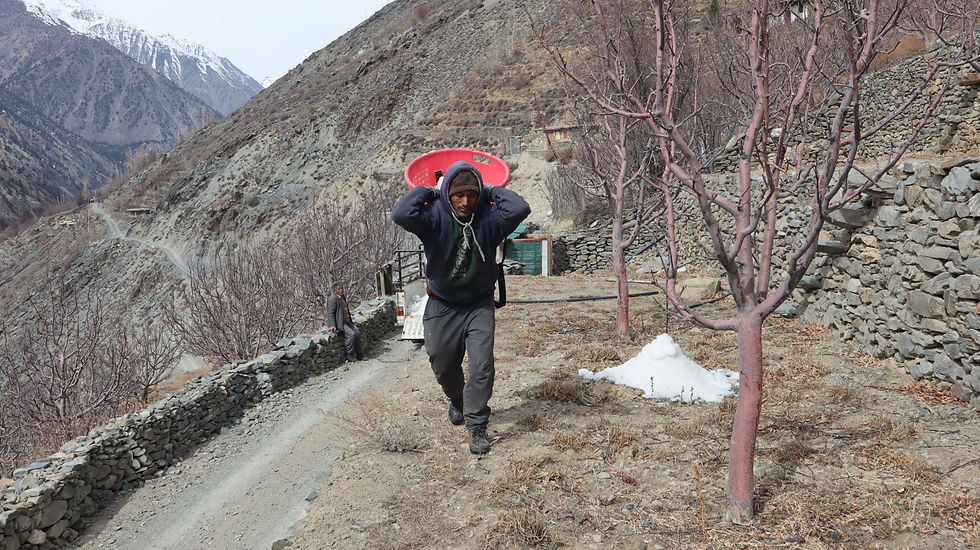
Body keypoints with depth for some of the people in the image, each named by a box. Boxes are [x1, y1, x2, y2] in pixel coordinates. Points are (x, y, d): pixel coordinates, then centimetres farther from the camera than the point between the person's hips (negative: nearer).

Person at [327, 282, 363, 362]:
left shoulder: (342, 297, 14)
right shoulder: (333, 299, -14)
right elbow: (330, 313, -17)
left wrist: (350, 319, 21)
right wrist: (332, 325, -24)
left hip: (346, 321, 9)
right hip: (339, 322, -9)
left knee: (357, 332, -8)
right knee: (351, 334, -24)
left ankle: (359, 354, -1)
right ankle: (350, 356, -13)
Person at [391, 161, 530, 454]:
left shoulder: (488, 217, -12)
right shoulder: (434, 217, -16)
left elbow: (520, 208, -30)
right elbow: (401, 215, -35)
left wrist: (491, 192, -16)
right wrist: (426, 191, -20)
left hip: (480, 305, 0)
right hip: (442, 306, 0)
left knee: (482, 365, -12)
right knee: (443, 366, 14)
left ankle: (476, 425, 2)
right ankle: (457, 401, 47)